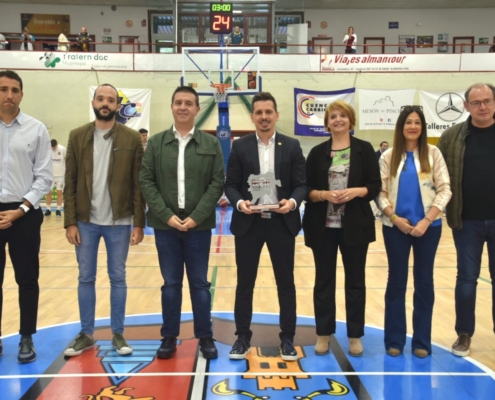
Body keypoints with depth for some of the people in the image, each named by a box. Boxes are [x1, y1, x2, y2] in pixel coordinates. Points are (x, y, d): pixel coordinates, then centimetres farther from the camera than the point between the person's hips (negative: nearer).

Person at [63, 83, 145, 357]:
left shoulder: (131, 138, -1)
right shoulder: (77, 137, 3)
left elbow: (138, 184, -3)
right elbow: (70, 183, 1)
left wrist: (139, 223, -7)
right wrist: (70, 222, -4)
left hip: (119, 222, -1)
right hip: (85, 221, 2)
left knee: (117, 278, 8)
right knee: (85, 279, 10)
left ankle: (118, 334, 21)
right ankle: (86, 334, 23)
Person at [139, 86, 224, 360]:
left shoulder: (211, 144, 3)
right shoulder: (156, 143, 5)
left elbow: (217, 184, -2)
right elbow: (145, 181, 0)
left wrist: (196, 217, -12)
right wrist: (167, 215, -11)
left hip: (199, 225, -1)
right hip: (165, 224, 1)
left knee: (199, 283, 7)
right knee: (170, 283, 8)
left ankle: (205, 337, 19)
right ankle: (169, 337, 20)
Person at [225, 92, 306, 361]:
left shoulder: (292, 146, 4)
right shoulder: (240, 146, 4)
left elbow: (302, 184, 1)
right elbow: (230, 184, 2)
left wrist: (293, 201, -19)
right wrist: (239, 202, -17)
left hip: (282, 223, 0)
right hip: (248, 223, 0)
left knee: (286, 283, 8)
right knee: (245, 284, 8)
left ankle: (287, 339, 22)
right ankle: (242, 338, 22)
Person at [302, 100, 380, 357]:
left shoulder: (364, 149, 1)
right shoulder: (317, 152, 4)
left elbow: (375, 186, -1)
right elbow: (306, 189, 2)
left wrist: (356, 191, -19)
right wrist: (324, 194, -16)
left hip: (355, 225, -1)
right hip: (323, 226, 1)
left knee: (355, 280, 8)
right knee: (324, 280, 9)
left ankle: (354, 336, 21)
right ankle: (323, 334, 22)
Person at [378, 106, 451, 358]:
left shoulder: (433, 153, 1)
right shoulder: (389, 157, 3)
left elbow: (444, 190, -2)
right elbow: (380, 192, 1)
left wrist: (427, 220, -12)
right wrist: (394, 217, -12)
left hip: (428, 226, 0)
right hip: (396, 227, 0)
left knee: (424, 280, 7)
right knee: (396, 280, 6)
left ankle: (422, 341, 17)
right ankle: (394, 340, 16)